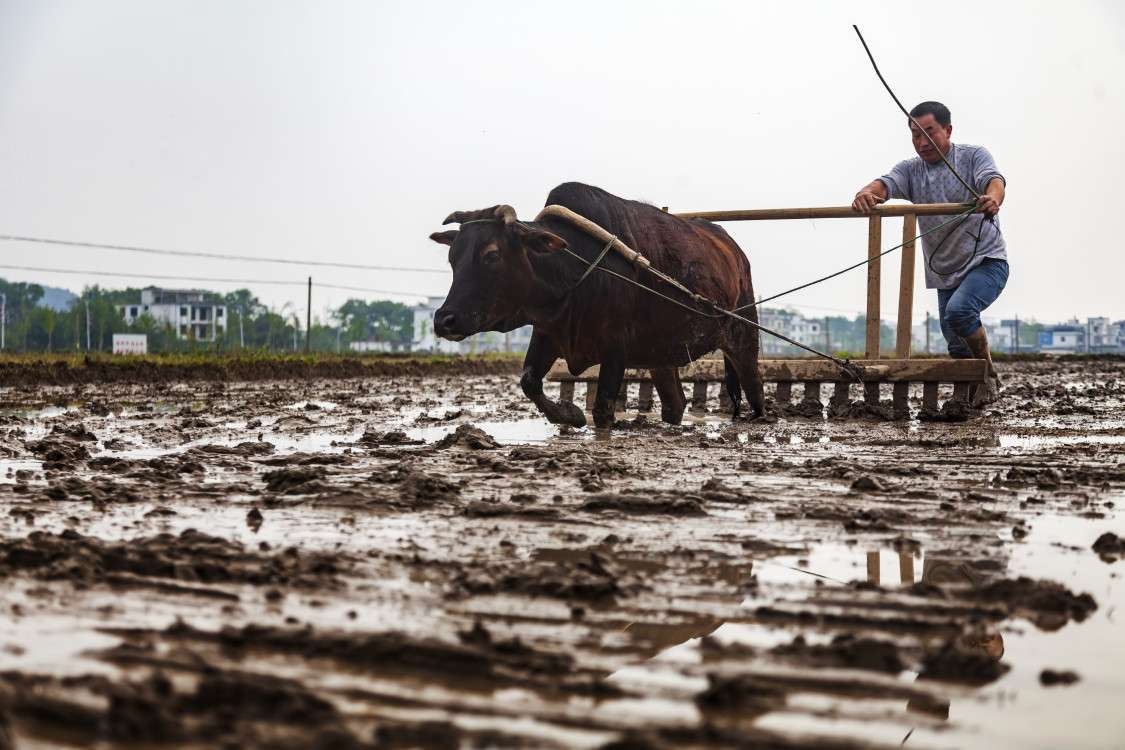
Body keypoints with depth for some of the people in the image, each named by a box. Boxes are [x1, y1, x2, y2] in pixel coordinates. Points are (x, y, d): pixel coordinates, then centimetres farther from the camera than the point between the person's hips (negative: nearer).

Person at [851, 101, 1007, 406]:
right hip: (946, 273, 5)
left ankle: (989, 375, -8)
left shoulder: (973, 156, -3)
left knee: (958, 309, -28)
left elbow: (994, 180, -23)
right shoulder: (910, 170, 5)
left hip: (987, 260, -5)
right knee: (959, 350, 5)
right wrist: (866, 193, -40)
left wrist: (993, 198, -49)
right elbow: (885, 184, -15)